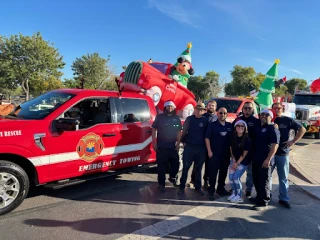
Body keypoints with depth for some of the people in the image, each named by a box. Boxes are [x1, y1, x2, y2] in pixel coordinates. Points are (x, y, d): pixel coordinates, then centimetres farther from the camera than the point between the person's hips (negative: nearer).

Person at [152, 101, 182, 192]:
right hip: (161, 146, -3)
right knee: (161, 166, 4)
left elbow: (179, 132, 9)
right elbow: (154, 129, 0)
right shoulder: (159, 117, -1)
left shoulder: (177, 118, 7)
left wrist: (178, 143, 3)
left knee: (176, 164, 10)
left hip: (173, 146, 3)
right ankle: (161, 184, 17)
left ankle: (172, 177, 37)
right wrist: (154, 142, -6)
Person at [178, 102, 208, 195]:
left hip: (201, 148, 1)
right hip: (189, 147, -1)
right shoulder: (189, 119, 1)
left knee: (198, 168, 12)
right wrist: (183, 141, -4)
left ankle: (198, 187, 26)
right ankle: (182, 187, 12)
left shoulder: (205, 120, 1)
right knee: (185, 168, 3)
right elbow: (184, 131, 4)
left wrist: (206, 146, 0)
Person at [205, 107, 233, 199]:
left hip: (226, 154, 4)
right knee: (213, 173, -3)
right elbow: (207, 138, -5)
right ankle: (211, 191, 6)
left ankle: (221, 189, 28)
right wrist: (209, 151, -11)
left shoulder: (230, 126, 8)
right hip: (214, 153, -4)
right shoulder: (212, 125, -2)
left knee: (224, 172, 13)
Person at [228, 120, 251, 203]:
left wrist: (237, 163, -13)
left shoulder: (247, 139, -17)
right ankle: (234, 193, 20)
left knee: (236, 178, -9)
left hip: (243, 161, -5)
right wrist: (233, 160, -3)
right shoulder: (233, 137, -4)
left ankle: (239, 196, 9)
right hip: (234, 159, 5)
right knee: (231, 177, 1)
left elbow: (245, 153, -14)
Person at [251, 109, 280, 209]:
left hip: (265, 160, -8)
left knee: (264, 181, 0)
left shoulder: (273, 129, -9)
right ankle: (259, 197, 31)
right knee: (256, 180, 16)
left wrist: (268, 159, -23)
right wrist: (252, 156, 17)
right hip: (256, 159, 8)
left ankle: (263, 202, 10)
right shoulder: (258, 128, 16)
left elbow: (275, 145, -17)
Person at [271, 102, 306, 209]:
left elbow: (302, 129, 5)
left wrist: (293, 141, -3)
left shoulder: (288, 120, -1)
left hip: (283, 154, 0)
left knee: (283, 178, 10)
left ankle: (284, 198, 22)